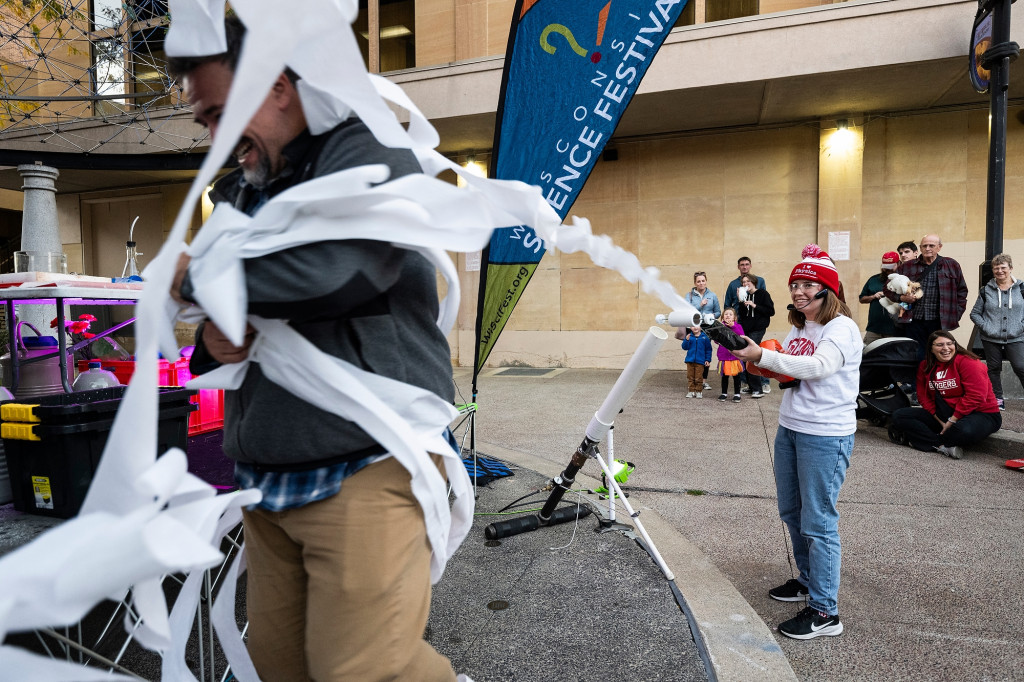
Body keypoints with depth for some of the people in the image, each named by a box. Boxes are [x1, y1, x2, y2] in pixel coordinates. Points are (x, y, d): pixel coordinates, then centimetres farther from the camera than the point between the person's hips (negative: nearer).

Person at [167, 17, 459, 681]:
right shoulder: (237, 195, 17)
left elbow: (336, 268, -28)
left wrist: (200, 277, -10)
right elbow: (218, 311, 24)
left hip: (363, 470, -8)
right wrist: (213, 338, -2)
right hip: (268, 478, 8)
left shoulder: (365, 151, -7)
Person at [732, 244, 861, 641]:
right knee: (791, 512, 19)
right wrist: (761, 365, -5)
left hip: (826, 434, -8)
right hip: (790, 429, 9)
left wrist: (762, 355, -35)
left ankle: (825, 612, 9)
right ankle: (809, 579, 39)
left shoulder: (841, 328, -12)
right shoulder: (798, 328, 12)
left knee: (818, 521, -3)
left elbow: (817, 366, -30)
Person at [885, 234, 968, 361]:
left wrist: (956, 315, 5)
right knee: (917, 358, 2)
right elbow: (888, 288, 11)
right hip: (915, 322, 0)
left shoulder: (952, 266, 9)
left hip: (939, 322, 0)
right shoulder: (906, 267, 7)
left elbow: (962, 291, 13)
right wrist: (901, 298, -7)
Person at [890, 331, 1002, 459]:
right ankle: (944, 447, -21)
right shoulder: (926, 366, 4)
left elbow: (975, 396, -21)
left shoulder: (968, 362, -14)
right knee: (899, 416, -10)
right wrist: (940, 420, -9)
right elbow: (923, 396, 4)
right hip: (943, 414, 6)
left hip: (981, 413, -6)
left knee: (965, 430, -41)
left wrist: (953, 420, -20)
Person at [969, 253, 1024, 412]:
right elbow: (975, 313, 6)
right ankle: (997, 399, 21)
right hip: (991, 339, 1)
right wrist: (985, 327, -7)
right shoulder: (986, 290, 3)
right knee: (994, 368, 9)